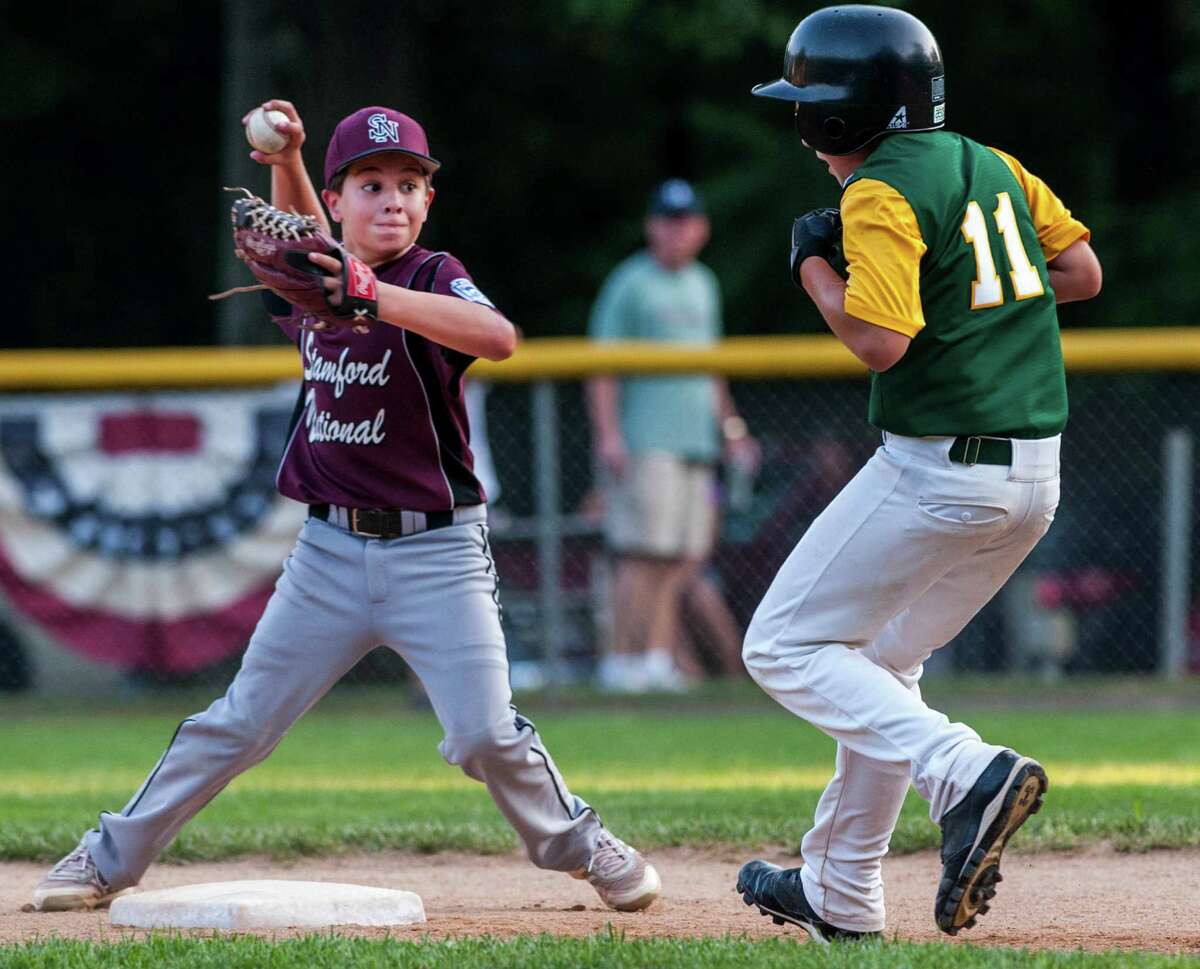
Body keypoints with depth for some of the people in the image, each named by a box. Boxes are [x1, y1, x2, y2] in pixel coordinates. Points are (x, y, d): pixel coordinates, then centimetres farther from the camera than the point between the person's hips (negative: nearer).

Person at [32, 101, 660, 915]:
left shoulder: (431, 279, -11)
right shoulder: (315, 287, 5)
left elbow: (499, 337, -32)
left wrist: (371, 296, -40)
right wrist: (285, 158, 7)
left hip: (436, 551, -4)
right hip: (332, 550, 4)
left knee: (485, 733, -13)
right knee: (240, 723, 8)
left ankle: (579, 843, 11)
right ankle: (112, 858, 19)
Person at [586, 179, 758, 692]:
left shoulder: (703, 285, 19)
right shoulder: (630, 284, -3)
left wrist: (729, 425, 23)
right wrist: (608, 434, -16)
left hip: (695, 439, 7)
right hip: (644, 440, -7)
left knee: (682, 557, 3)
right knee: (645, 554, -13)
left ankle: (659, 656, 5)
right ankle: (622, 661, -11)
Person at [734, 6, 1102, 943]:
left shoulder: (881, 192, -13)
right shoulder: (991, 166, 12)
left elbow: (880, 339, -22)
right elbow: (1083, 273, 15)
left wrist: (813, 262, -6)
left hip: (938, 469, -9)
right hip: (1036, 477, 9)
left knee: (785, 646, 1)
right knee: (882, 661, 23)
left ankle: (965, 771, -20)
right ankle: (840, 893, 27)